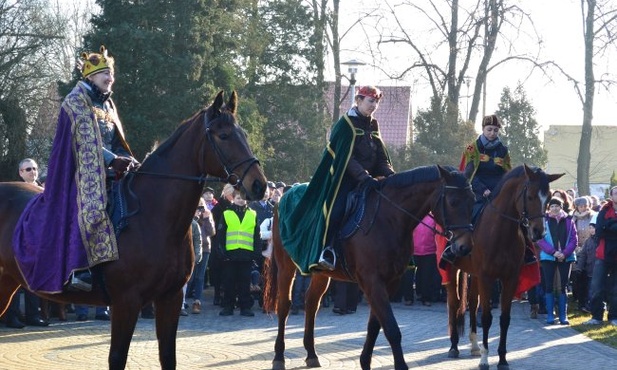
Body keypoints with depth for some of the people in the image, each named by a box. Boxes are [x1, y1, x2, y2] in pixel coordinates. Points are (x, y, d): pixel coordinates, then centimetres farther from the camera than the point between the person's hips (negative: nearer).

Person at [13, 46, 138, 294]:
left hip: (108, 169, 9)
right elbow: (86, 141, -15)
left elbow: (117, 141, 17)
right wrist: (113, 160, -24)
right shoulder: (77, 101, -5)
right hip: (85, 169, -9)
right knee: (89, 208, -28)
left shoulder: (107, 105, 19)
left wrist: (127, 159, -4)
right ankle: (79, 270, -35)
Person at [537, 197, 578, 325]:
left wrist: (565, 253, -15)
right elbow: (540, 240, -6)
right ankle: (550, 315, 4)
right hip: (548, 257, -1)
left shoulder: (569, 221, 4)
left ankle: (563, 315, 7)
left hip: (566, 257, 1)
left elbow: (574, 239, -1)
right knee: (549, 286, -1)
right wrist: (553, 252, -17)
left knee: (563, 286, 3)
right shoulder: (544, 220, 1)